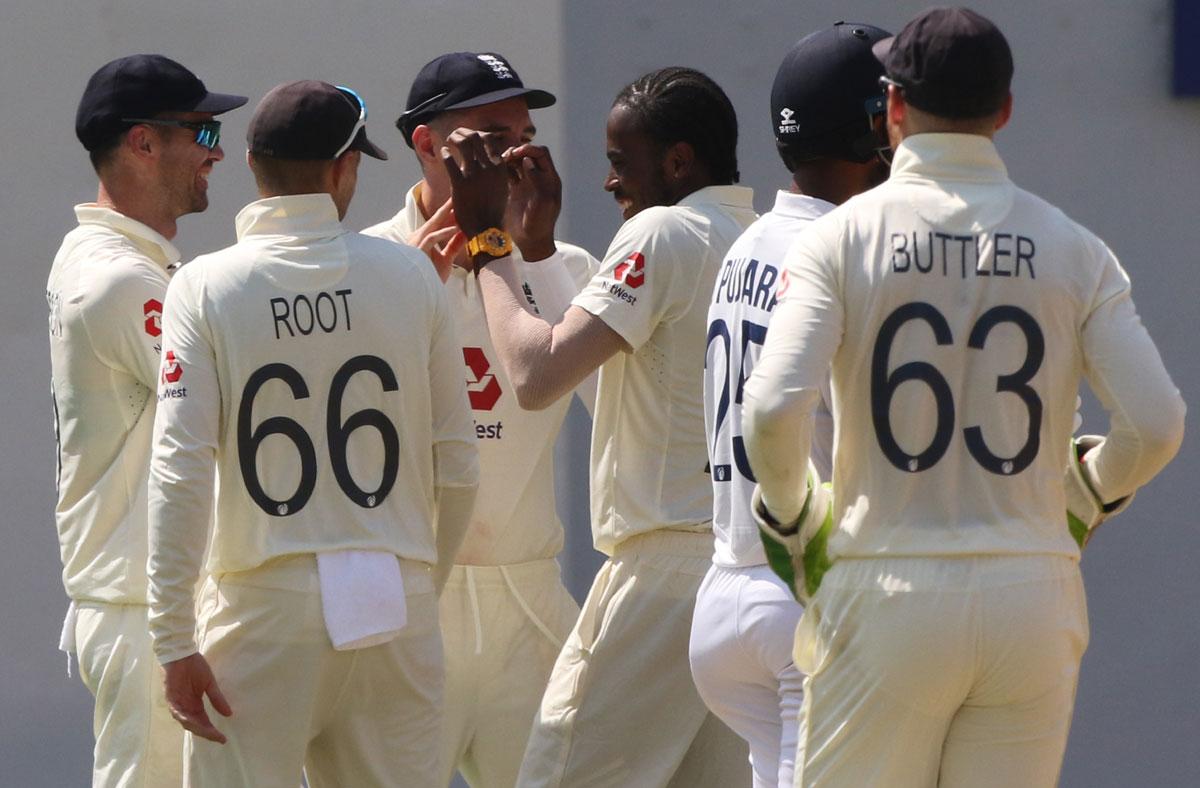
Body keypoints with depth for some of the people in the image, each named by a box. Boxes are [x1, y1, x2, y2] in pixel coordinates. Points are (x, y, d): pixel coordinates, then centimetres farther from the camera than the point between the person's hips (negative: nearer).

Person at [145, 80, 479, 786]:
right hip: (397, 609, 2)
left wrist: (175, 642, -8)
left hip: (267, 604, -2)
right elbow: (458, 465, 5)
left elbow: (180, 470, -10)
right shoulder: (408, 274, 2)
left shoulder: (205, 288, -4)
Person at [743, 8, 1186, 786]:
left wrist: (785, 510, 5)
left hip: (890, 594, -2)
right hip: (1033, 595, 2)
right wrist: (1095, 486, 17)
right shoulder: (1071, 248, 3)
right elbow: (1157, 424, -4)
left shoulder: (843, 237, -3)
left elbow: (774, 408, -15)